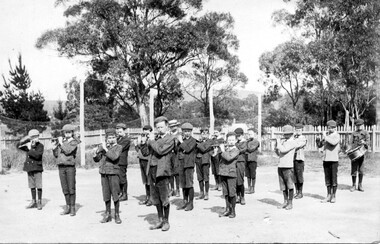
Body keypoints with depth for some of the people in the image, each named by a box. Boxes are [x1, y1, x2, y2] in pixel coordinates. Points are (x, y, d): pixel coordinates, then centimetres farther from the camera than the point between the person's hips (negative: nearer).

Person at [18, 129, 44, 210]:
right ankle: (33, 202, 21)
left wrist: (30, 149, -18)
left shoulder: (40, 146, -7)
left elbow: (37, 155, -20)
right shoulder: (29, 145, 9)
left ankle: (39, 202, 6)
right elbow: (18, 146, 8)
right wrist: (22, 141, -9)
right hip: (29, 168, 5)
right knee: (32, 186, 12)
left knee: (38, 186, -3)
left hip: (37, 168, -5)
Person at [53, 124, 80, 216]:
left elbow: (67, 151, -17)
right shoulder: (61, 141, 13)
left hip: (70, 166, -5)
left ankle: (73, 208, 4)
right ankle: (67, 207, 18)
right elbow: (56, 155, 16)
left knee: (71, 188, -2)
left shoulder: (74, 142, -2)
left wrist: (61, 143, -7)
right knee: (65, 189, 9)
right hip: (61, 167, 5)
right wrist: (54, 147, 1)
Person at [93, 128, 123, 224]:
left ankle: (117, 215, 8)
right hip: (103, 172, 4)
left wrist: (105, 149, -15)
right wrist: (96, 152, -6)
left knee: (115, 194, -2)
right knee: (106, 195, 7)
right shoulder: (103, 146, 10)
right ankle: (107, 214, 16)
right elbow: (96, 159, 12)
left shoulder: (119, 147, -1)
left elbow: (114, 157, -19)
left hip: (114, 173, -3)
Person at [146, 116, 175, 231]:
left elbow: (160, 151, -17)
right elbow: (149, 146, 13)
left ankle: (166, 222, 11)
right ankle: (160, 220, 22)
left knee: (164, 198, 0)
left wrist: (152, 141, -6)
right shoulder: (157, 137, 18)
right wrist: (151, 139, -1)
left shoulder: (170, 139, -6)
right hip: (152, 169, 7)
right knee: (155, 197, 12)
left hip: (162, 170, -7)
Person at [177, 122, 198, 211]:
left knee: (189, 184, -5)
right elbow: (178, 150, 10)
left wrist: (181, 141, -10)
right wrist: (180, 141, 1)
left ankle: (191, 203, 2)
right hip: (181, 164, 6)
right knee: (183, 184, 10)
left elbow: (187, 149, -17)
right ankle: (185, 202, 18)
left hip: (189, 164, -6)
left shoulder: (193, 140, -2)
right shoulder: (181, 139, 15)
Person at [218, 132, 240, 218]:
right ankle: (227, 209, 20)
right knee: (225, 193, 10)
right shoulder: (225, 148, 12)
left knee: (232, 193, -1)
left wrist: (223, 151, -9)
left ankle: (233, 211, 7)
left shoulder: (236, 150, -6)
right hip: (223, 173, 6)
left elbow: (229, 158, -20)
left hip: (231, 173, -5)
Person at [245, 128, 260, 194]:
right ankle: (249, 187, 21)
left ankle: (252, 188, 13)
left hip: (253, 160, -5)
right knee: (248, 176, 11)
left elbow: (251, 149, -15)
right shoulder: (247, 141, 13)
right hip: (246, 160, 5)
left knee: (253, 176, 3)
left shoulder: (256, 142, -4)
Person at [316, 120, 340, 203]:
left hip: (334, 159, -5)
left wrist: (325, 136, -16)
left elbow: (333, 142, -24)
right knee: (327, 178, 9)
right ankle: (329, 196, 18)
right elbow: (319, 145, 13)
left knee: (334, 178, 2)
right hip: (325, 159, 5)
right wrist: (318, 140, -6)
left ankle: (334, 196, 12)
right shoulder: (325, 134, 11)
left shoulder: (336, 135, -4)